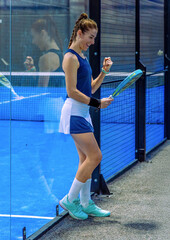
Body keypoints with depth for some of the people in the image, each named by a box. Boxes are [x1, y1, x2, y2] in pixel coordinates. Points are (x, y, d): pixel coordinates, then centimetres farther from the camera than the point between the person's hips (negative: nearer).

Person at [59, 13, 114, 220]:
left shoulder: (82, 57, 16)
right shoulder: (71, 57, -13)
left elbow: (91, 88, 19)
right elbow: (72, 91, -19)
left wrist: (104, 72, 6)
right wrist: (97, 103, -16)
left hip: (83, 113, 10)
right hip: (74, 112, -10)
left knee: (86, 159, 10)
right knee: (95, 157, -10)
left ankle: (85, 203, 16)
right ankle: (70, 200, -1)